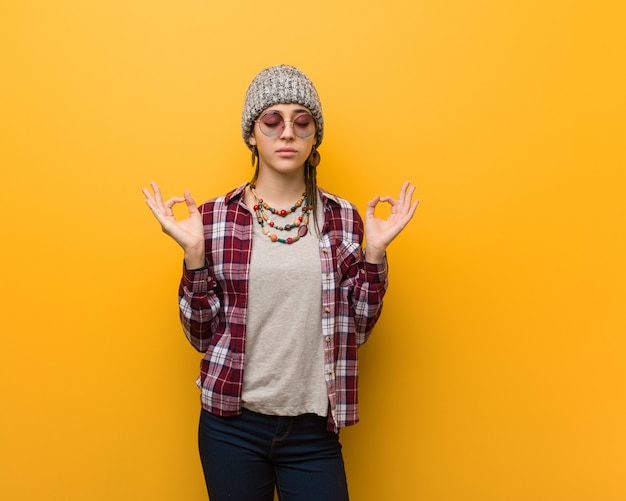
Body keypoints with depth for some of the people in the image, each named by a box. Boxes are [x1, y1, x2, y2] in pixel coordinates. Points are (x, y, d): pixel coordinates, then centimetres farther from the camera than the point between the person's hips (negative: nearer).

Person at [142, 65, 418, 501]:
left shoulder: (343, 219, 1)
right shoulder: (214, 218, -2)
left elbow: (357, 329, 0)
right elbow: (202, 334, -2)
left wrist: (374, 252, -9)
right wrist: (194, 252, -13)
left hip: (313, 430, 1)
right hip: (232, 423, 0)